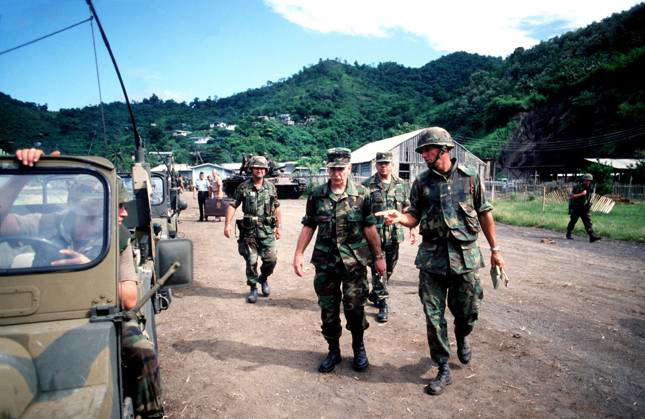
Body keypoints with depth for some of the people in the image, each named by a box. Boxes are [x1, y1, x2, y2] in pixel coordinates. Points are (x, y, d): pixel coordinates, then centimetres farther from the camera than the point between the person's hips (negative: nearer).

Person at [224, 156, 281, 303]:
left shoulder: (271, 187, 7)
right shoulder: (243, 187, 0)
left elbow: (277, 208, 12)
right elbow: (233, 205, -1)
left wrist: (278, 227, 9)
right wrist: (227, 224, -9)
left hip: (267, 230, 2)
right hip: (249, 230, -1)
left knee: (271, 259, -2)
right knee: (251, 261, 3)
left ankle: (263, 278, 28)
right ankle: (253, 288, 20)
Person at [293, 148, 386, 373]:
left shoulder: (361, 194, -3)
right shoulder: (317, 195, 2)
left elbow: (369, 227, 0)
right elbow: (308, 226, 6)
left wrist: (379, 256, 3)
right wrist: (298, 254, 2)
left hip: (355, 261, -2)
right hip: (325, 262, 2)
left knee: (355, 308, 6)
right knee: (328, 309, 10)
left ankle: (359, 349, 28)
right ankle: (333, 350, 28)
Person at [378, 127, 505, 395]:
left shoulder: (470, 177, 0)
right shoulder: (421, 182, 3)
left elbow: (484, 214, 5)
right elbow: (414, 218, 3)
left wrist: (494, 249, 5)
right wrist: (399, 218, -19)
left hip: (465, 256, 0)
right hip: (432, 257, 1)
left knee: (467, 311, 12)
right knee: (433, 316, 2)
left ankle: (462, 338, 47)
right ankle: (443, 370, 18)